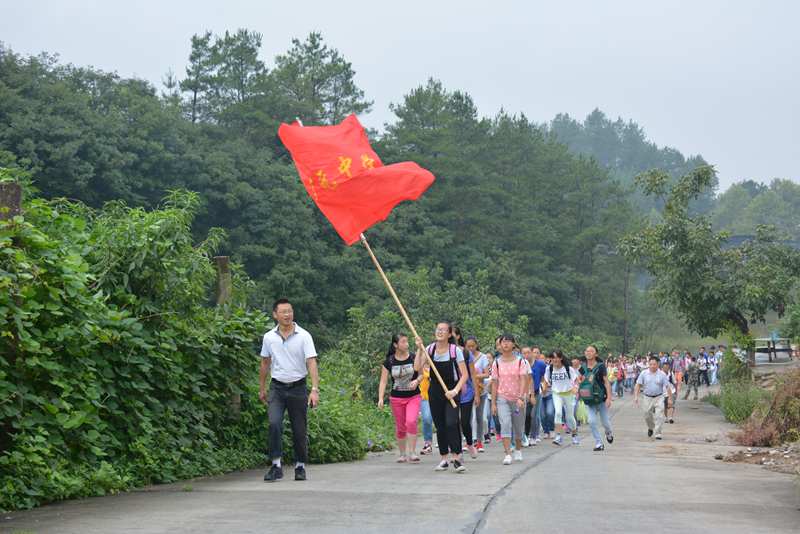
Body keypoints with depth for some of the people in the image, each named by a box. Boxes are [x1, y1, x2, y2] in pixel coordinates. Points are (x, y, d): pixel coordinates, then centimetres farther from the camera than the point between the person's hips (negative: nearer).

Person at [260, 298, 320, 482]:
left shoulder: (304, 336, -8)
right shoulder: (269, 337, 2)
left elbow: (311, 363, -14)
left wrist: (315, 389, -23)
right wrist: (262, 388, 18)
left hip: (298, 388, -1)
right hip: (277, 387, 1)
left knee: (299, 431, 5)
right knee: (274, 423, -19)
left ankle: (300, 466, 21)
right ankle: (276, 465, -15)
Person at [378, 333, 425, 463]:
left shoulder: (414, 357, -4)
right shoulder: (389, 362, -3)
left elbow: (421, 373, -5)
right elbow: (383, 381, -3)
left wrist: (417, 381, -27)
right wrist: (381, 398, -12)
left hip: (413, 396, -1)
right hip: (396, 398, 1)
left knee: (411, 422, -21)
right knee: (400, 427, 8)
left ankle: (412, 452, -14)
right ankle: (402, 454, 25)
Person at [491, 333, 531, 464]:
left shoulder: (520, 361, -3)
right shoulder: (497, 363, 2)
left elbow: (523, 380, -11)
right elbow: (494, 383, 3)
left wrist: (521, 397, -24)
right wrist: (493, 403, 0)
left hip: (517, 399, 0)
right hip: (502, 398, 0)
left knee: (518, 427, 11)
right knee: (505, 424, -17)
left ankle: (518, 450, 35)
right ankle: (508, 455, -20)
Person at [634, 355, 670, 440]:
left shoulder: (662, 374, -4)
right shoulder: (644, 374, -1)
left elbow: (667, 386, -2)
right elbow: (638, 385, 2)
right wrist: (636, 396, -7)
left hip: (659, 398, -2)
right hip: (648, 398, 2)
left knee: (659, 416, -12)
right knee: (647, 416, 11)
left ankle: (658, 433, -5)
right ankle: (650, 428, 40)